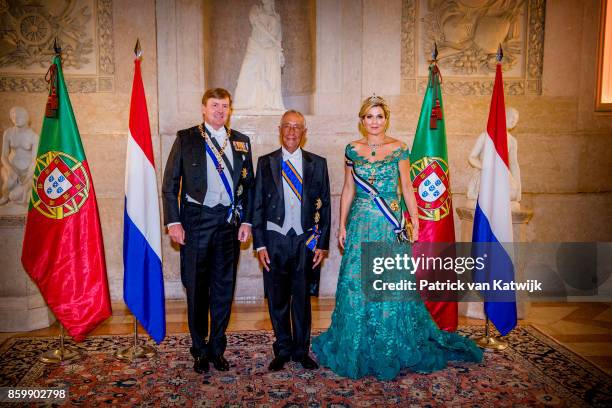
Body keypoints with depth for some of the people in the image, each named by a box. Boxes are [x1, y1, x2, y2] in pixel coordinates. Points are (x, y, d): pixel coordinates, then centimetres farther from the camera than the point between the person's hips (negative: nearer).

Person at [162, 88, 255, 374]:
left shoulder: (241, 142, 10)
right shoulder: (186, 138, 3)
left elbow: (248, 184, 11)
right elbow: (170, 184, 0)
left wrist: (246, 221, 2)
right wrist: (173, 221, -7)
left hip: (230, 222, 3)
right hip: (195, 221, -2)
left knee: (224, 288, 10)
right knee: (196, 288, 6)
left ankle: (217, 349, 25)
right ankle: (200, 350, 23)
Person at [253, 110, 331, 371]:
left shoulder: (317, 164, 4)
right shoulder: (266, 163, 4)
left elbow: (324, 205, 4)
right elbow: (258, 206, 3)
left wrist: (322, 243, -1)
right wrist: (260, 244, -3)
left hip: (306, 240, 0)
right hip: (275, 240, 0)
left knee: (302, 298, 10)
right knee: (277, 300, 9)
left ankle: (301, 350, 27)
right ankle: (283, 350, 27)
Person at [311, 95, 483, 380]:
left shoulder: (398, 148, 2)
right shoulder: (352, 149, 7)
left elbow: (407, 188, 2)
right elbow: (347, 189, 9)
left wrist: (415, 222, -5)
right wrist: (342, 225, 5)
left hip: (390, 224, -2)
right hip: (360, 224, 2)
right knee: (356, 282, 4)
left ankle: (392, 349, 21)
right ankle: (357, 349, 22)